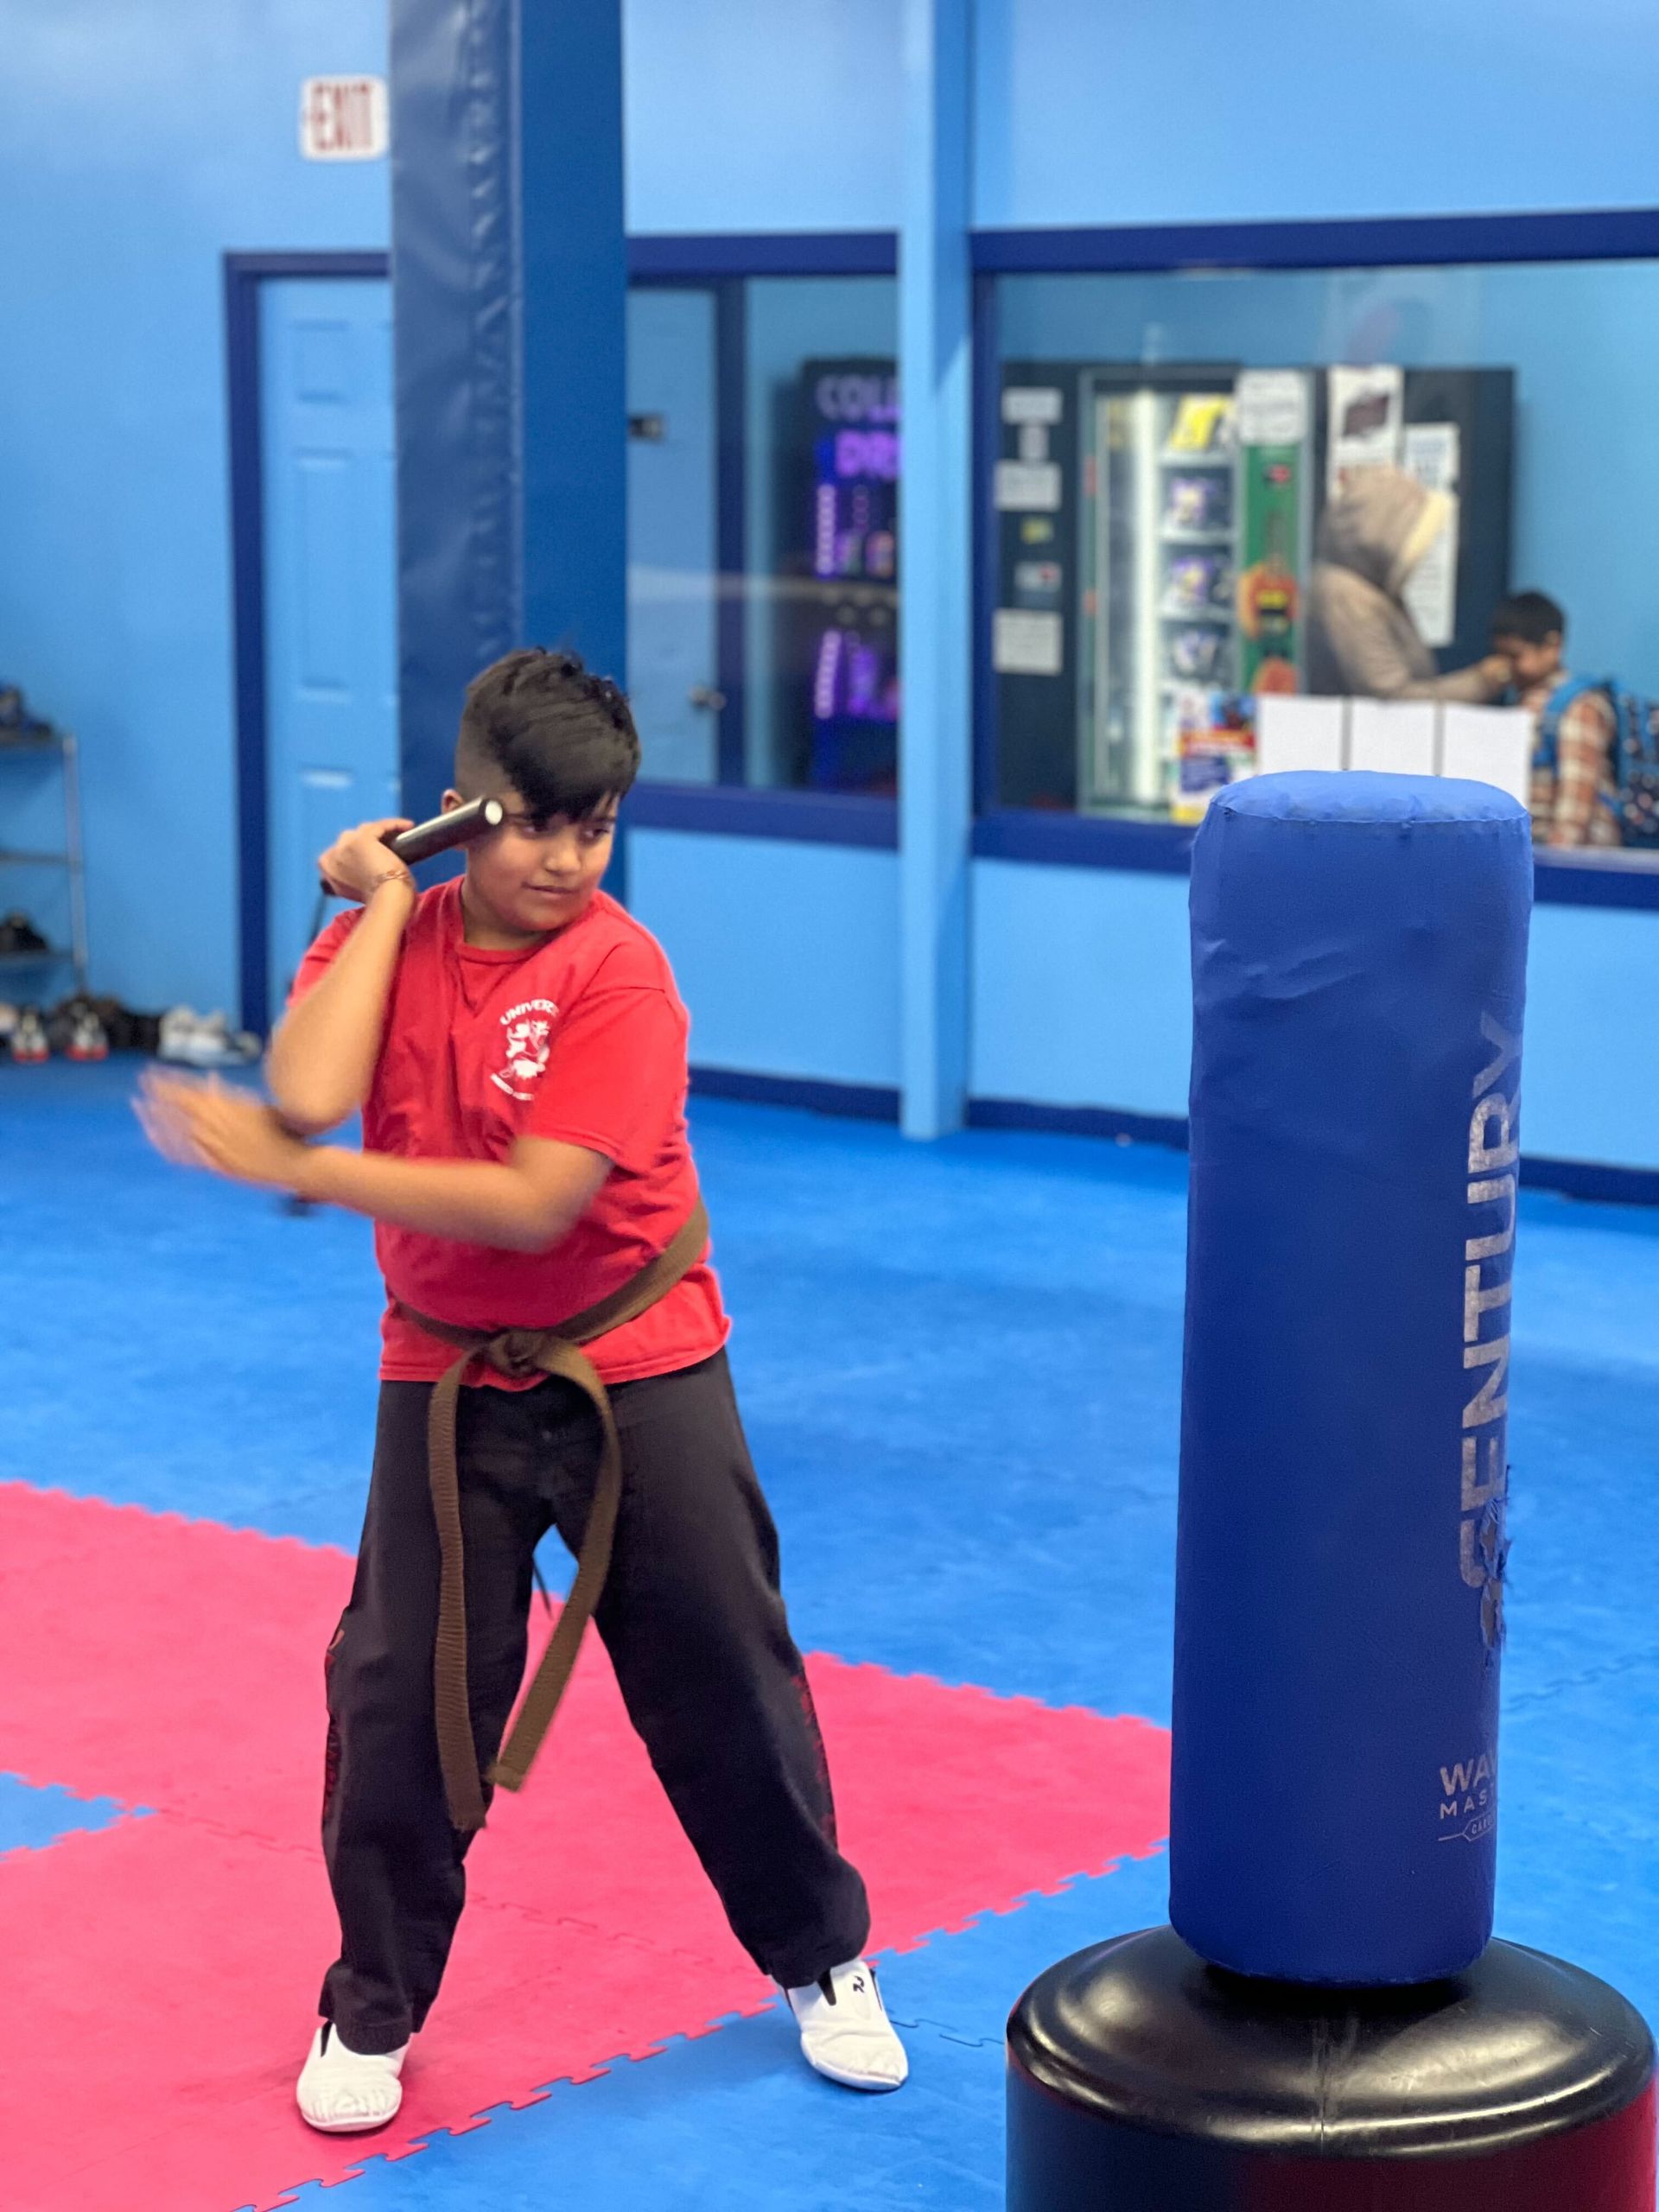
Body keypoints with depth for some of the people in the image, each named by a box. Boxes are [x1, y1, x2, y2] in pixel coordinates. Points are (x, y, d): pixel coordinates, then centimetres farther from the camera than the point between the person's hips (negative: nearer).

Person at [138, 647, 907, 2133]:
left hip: (637, 1376, -2)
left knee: (726, 1677, 7)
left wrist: (289, 1168, -23)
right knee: (396, 1693, 2)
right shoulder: (383, 937, -2)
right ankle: (373, 2011, 22)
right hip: (448, 1380, 3)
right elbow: (308, 1096, -22)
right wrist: (383, 905, -16)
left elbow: (532, 1204, -25)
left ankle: (822, 1961, 29)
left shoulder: (618, 971, -16)